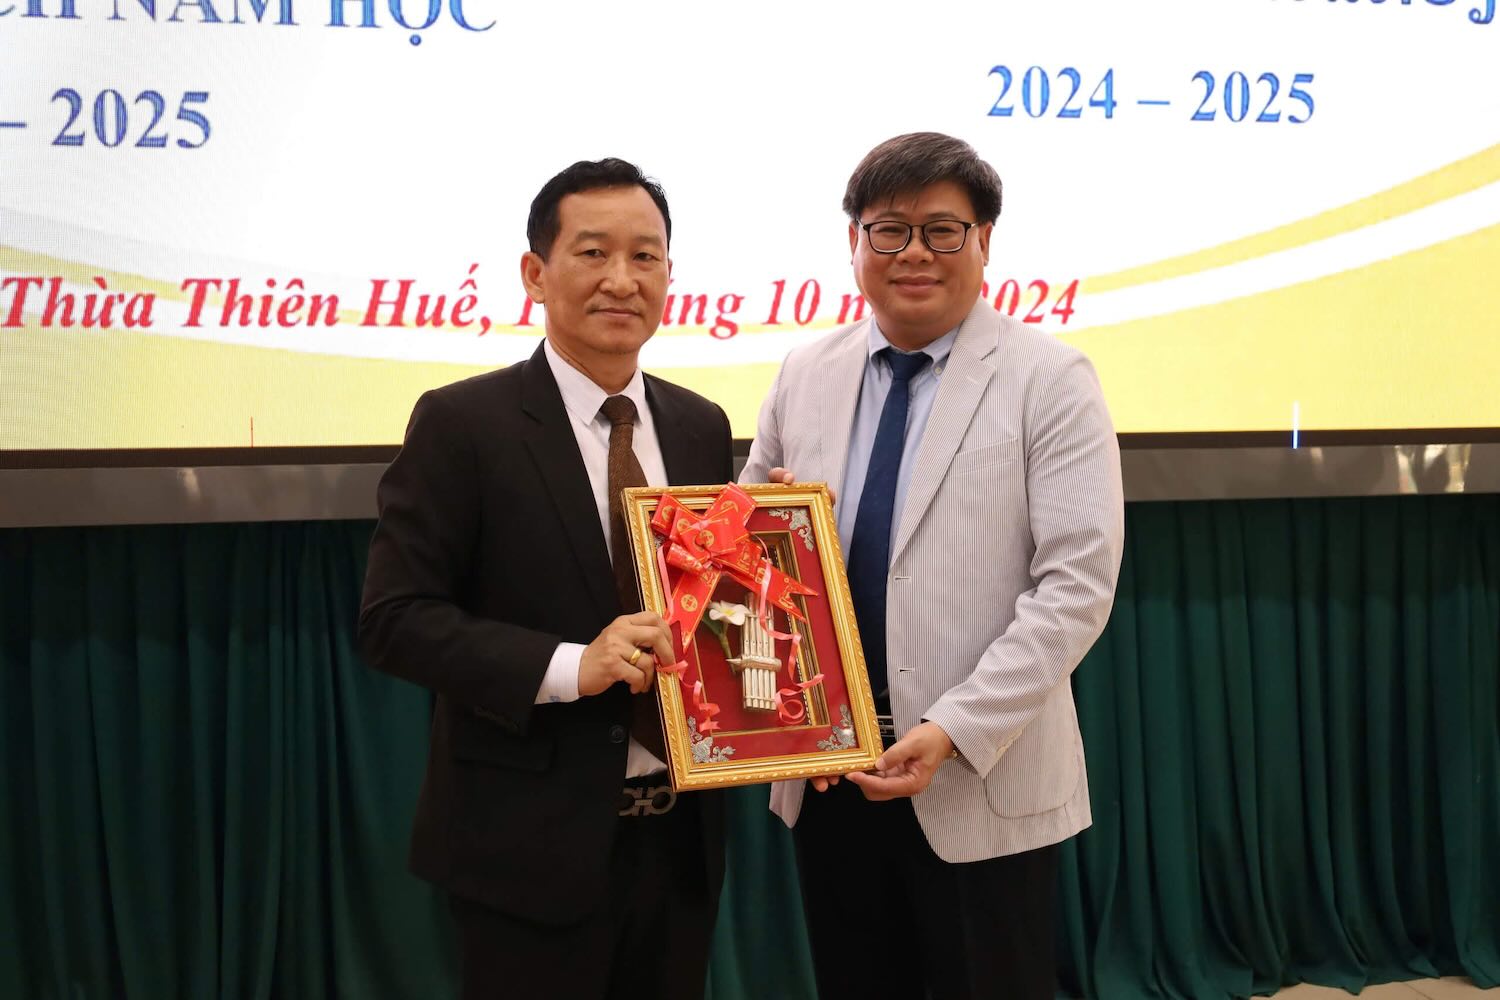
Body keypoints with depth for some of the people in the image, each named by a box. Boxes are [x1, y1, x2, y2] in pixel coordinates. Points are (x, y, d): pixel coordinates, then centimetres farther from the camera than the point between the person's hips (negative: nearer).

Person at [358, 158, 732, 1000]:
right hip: (533, 844, -5)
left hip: (681, 836, 5)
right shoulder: (462, 424, -9)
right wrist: (570, 666, -24)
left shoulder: (702, 426, 8)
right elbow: (395, 620, -14)